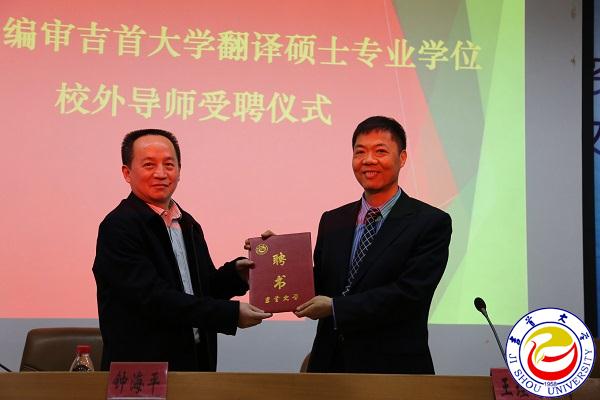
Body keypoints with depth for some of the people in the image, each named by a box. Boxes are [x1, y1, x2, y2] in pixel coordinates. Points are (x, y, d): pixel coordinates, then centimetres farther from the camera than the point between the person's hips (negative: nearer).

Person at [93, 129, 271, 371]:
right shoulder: (118, 227, -14)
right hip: (140, 373, -7)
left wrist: (236, 272, -6)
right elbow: (154, 299, -22)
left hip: (196, 364, 7)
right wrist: (231, 313, -22)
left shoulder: (188, 225, 10)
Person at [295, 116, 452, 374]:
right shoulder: (332, 222, 8)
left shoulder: (432, 223, -8)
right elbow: (319, 288, 10)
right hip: (330, 365, 4)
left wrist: (335, 308, -17)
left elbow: (410, 293, -18)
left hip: (394, 371, -4)